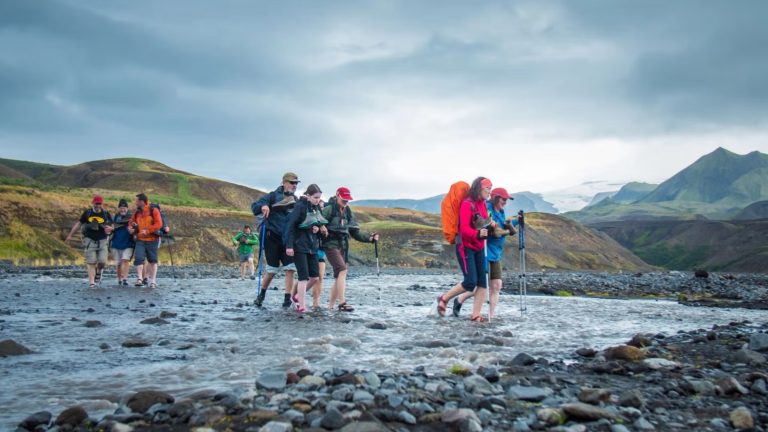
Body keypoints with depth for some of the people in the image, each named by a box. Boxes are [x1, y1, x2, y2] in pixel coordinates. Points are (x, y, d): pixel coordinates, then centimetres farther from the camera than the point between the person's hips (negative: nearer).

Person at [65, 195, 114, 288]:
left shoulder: (106, 214, 4)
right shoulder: (87, 213, 4)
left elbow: (112, 227, 11)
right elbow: (78, 224, 9)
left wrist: (109, 228, -14)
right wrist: (70, 235, 8)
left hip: (103, 241, 0)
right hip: (90, 240, 0)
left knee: (102, 261, -8)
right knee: (91, 262, -5)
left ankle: (98, 272, 26)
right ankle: (91, 282, -1)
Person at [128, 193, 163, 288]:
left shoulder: (154, 210, -6)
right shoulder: (137, 212, 11)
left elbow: (159, 224, -14)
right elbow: (131, 223, 20)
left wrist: (147, 230, -21)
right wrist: (130, 228, -4)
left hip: (152, 240, -3)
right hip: (140, 240, 4)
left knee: (152, 260, 6)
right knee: (138, 259, -14)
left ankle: (153, 281, 13)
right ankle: (139, 279, -14)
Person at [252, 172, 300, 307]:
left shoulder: (296, 201, 11)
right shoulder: (273, 196, -2)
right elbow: (254, 206, -8)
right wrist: (263, 206, -30)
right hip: (272, 238, -4)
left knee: (290, 269, -7)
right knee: (272, 271, 3)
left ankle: (287, 299, 0)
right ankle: (262, 294, 26)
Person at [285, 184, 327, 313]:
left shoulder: (317, 207, 8)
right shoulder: (300, 206, -12)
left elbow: (321, 224, 20)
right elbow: (291, 226, -15)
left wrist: (318, 228, -5)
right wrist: (289, 245, -20)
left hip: (312, 245, 7)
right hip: (300, 245, -7)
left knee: (315, 277, 7)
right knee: (304, 277, -9)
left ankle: (298, 296, 27)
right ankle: (301, 305, -1)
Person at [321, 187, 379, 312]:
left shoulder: (348, 212, 15)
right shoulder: (329, 209, -6)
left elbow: (355, 232, 14)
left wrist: (369, 237, 2)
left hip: (343, 246, 7)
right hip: (331, 245, -7)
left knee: (340, 275, 7)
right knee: (342, 270, -21)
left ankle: (331, 305, 16)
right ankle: (342, 302, -22)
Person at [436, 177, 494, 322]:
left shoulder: (483, 204, 11)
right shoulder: (467, 204, -15)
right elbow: (464, 229, -21)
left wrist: (491, 225, -3)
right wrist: (478, 234, -40)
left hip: (479, 248, 8)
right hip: (465, 247, -8)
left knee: (482, 282, 1)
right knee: (470, 282, -14)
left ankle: (476, 315, 6)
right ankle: (444, 298, 8)